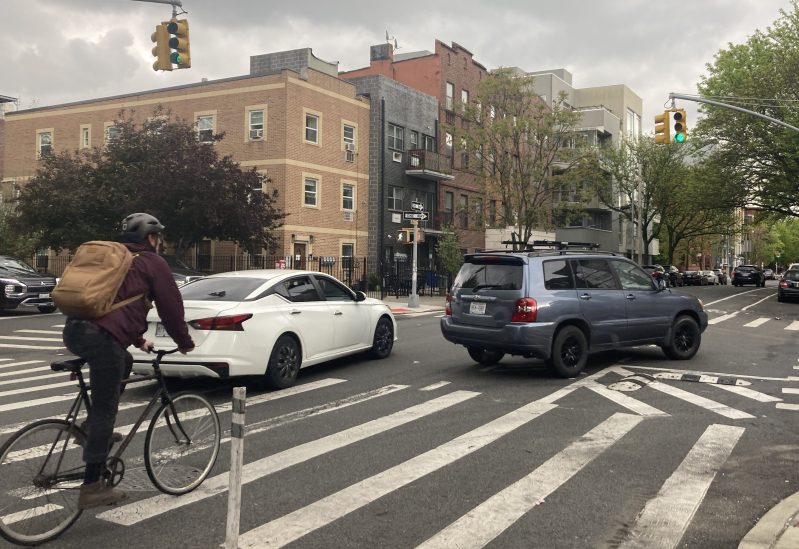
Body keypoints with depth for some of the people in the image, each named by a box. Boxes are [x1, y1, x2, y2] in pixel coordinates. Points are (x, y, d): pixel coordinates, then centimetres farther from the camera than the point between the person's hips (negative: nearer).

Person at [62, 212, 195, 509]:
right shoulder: (152, 263, 5)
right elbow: (171, 307, 6)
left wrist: (138, 340, 43)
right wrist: (185, 343, 21)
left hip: (74, 329, 8)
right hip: (103, 337, -8)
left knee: (124, 364, 32)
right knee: (105, 409, -1)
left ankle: (94, 429, 23)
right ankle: (92, 487, 3)